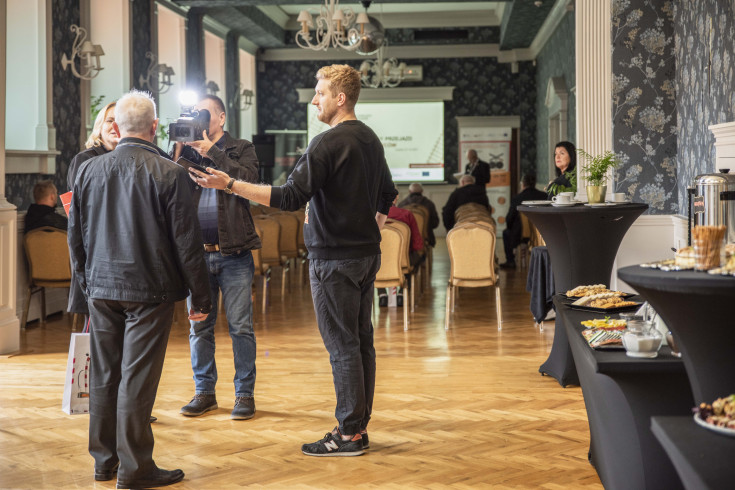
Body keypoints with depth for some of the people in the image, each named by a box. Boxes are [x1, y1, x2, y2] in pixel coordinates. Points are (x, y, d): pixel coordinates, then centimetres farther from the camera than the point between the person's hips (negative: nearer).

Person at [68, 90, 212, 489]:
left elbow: (75, 235, 11)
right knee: (137, 378, -1)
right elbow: (187, 242, -9)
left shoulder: (88, 171, 3)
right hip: (150, 291, -4)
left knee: (103, 375, 13)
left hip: (101, 289, 5)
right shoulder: (169, 174, -11)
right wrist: (200, 296, -2)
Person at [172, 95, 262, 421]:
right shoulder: (187, 152, 13)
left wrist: (211, 151, -13)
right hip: (197, 252, 3)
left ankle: (245, 393, 8)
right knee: (199, 326, 8)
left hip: (233, 253, -3)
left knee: (240, 326, -1)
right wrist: (179, 150, -7)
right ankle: (204, 391, 19)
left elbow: (247, 179, -14)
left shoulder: (241, 149, 6)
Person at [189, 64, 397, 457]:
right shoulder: (370, 140, 12)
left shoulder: (328, 143, -16)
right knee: (361, 340, 11)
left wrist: (230, 185, -22)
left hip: (334, 258, -9)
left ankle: (349, 434, 2)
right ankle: (359, 426, 18)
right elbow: (387, 196, 22)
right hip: (366, 255, 9)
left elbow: (291, 196, -23)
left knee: (342, 345, -4)